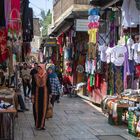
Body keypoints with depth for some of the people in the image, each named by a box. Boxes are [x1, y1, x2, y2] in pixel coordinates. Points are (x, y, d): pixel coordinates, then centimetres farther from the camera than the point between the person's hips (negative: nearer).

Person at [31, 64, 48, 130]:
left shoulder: (46, 76, -2)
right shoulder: (35, 76, 0)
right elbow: (33, 86, 2)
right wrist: (32, 96, -3)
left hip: (44, 94, -1)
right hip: (37, 93, 1)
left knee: (43, 109, 2)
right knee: (37, 109, 2)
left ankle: (42, 124, 9)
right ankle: (37, 124, 13)